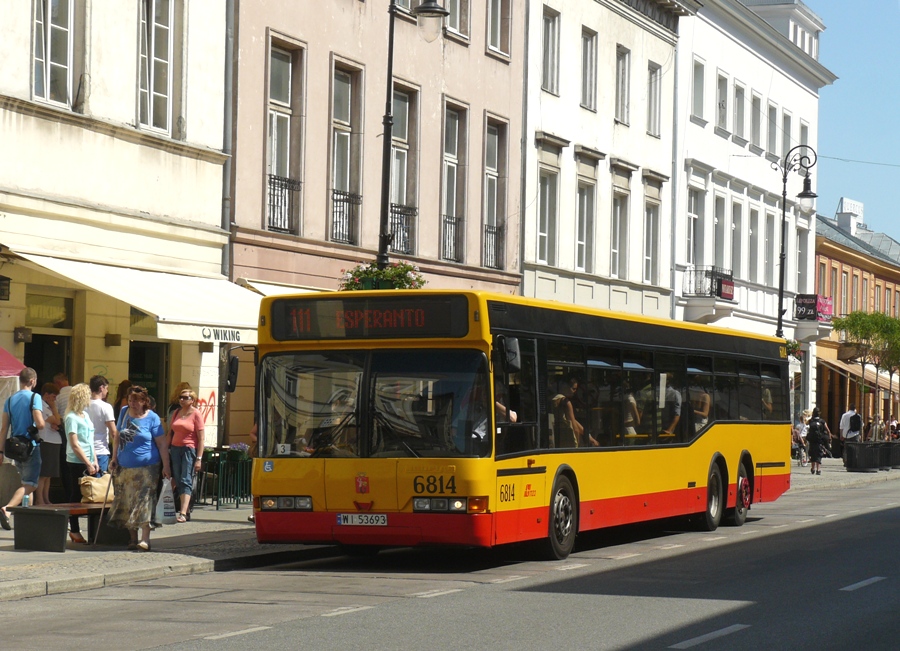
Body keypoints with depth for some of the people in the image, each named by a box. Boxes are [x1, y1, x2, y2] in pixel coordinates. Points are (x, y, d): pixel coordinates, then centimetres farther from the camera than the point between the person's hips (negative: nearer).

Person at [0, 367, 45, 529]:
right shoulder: (34, 397, -9)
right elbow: (40, 424, -19)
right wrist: (43, 421, 5)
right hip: (31, 446, -6)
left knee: (27, 482, 21)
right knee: (30, 485, -8)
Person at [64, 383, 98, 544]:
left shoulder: (86, 415, 14)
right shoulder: (72, 417, -11)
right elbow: (74, 444, -14)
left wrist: (95, 460, 11)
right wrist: (88, 463, -15)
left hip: (87, 462, 8)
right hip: (77, 462, -8)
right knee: (76, 496, -2)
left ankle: (74, 530, 12)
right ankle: (74, 531, 4)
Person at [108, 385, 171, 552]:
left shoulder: (152, 418, -6)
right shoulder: (124, 413, 8)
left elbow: (162, 444, -5)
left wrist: (166, 467, -9)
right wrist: (114, 458, 13)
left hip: (146, 468, -5)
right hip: (125, 468, 5)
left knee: (144, 502, -11)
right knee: (127, 503, 6)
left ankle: (145, 540, -11)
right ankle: (133, 539, 16)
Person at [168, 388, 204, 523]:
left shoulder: (196, 414, -3)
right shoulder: (176, 413, 13)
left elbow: (201, 438, -6)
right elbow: (170, 433, 19)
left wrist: (198, 459, -12)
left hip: (189, 450, -6)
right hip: (175, 449, 6)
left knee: (186, 481, -12)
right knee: (179, 481, 4)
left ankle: (183, 513, -21)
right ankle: (186, 511, 9)